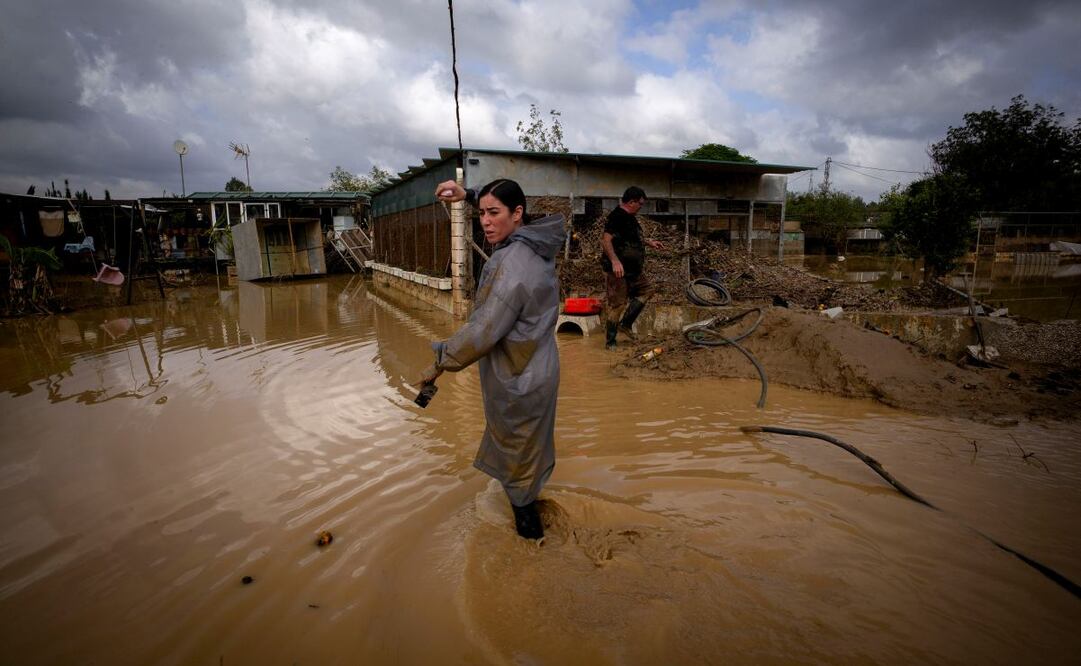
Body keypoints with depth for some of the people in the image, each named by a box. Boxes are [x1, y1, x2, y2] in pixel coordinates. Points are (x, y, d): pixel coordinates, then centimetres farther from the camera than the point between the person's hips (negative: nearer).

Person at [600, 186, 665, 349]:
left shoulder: (629, 217, 14)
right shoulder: (616, 217, -18)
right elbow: (606, 240, -28)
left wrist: (649, 242, 24)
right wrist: (615, 261, -36)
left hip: (633, 269, 10)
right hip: (618, 270, -10)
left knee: (646, 290, 15)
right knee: (616, 304, -4)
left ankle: (625, 324, 18)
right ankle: (610, 342, 7)